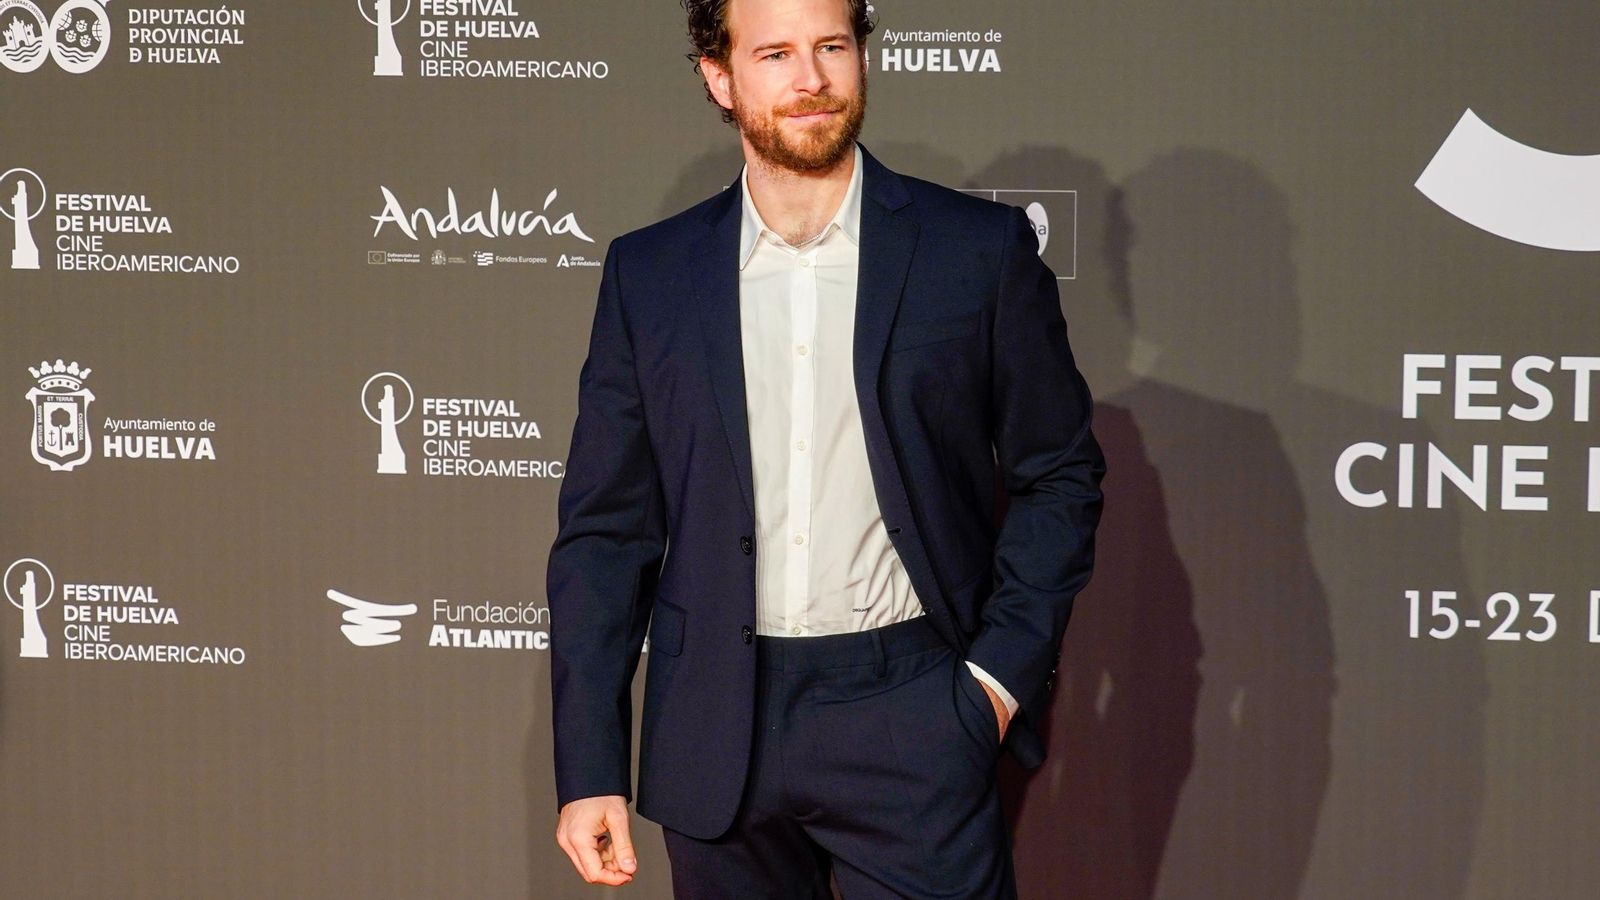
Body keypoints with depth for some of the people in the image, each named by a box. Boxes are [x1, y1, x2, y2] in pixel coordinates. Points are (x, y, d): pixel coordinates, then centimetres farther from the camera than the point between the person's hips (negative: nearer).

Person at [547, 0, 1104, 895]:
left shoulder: (982, 249, -1)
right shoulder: (648, 275, 4)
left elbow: (1058, 478, 5)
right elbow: (607, 529, 4)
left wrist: (1003, 671, -5)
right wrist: (589, 767, 0)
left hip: (913, 719, -2)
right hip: (717, 726, 2)